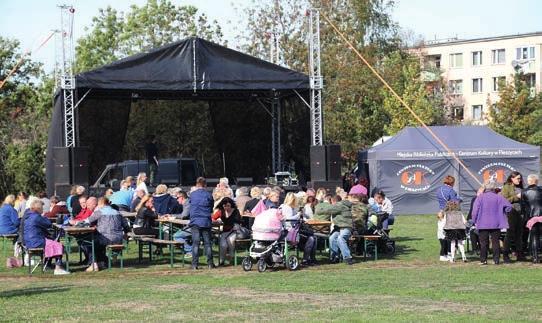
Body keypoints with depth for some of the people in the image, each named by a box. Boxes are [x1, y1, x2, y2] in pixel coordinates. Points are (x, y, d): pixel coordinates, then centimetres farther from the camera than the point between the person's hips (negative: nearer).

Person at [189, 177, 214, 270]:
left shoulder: (192, 194, 4)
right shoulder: (208, 195, 2)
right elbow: (211, 209, 12)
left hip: (195, 221, 0)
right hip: (206, 222, 0)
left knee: (195, 243, -1)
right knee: (207, 243, 5)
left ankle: (195, 264, -5)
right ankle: (210, 263, 4)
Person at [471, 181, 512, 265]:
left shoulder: (480, 197, -5)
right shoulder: (498, 197, -2)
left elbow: (475, 210, -8)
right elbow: (509, 206, -5)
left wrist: (475, 221, 4)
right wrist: (501, 213, 11)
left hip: (483, 224, -1)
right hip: (495, 224, 1)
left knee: (483, 242, 4)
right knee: (495, 242, 6)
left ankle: (483, 260, 2)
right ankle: (496, 259, 4)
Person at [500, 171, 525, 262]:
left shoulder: (520, 188, 17)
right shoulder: (506, 187, -2)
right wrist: (516, 197, -13)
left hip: (520, 213, 6)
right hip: (511, 213, -6)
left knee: (519, 234, 6)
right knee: (510, 233, -6)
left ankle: (519, 254, 12)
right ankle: (505, 255, -3)